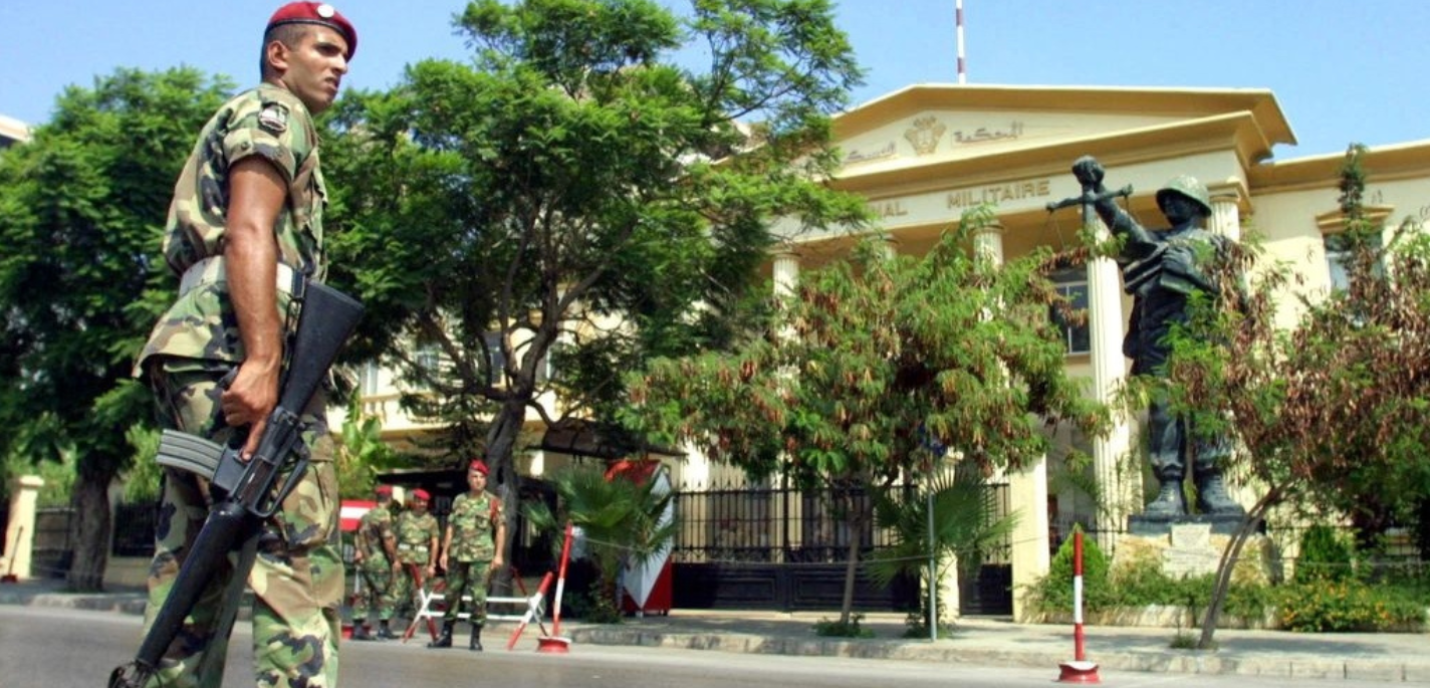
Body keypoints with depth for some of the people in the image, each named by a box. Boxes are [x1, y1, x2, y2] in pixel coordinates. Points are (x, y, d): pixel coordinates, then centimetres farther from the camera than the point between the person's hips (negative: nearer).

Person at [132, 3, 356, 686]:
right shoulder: (273, 111, 5)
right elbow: (249, 234, -12)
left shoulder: (233, 123, 35)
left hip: (191, 351, 10)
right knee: (298, 553, -18)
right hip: (232, 347, -10)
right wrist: (262, 361, -23)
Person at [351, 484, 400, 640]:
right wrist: (394, 559, -12)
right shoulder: (383, 515, -12)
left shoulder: (367, 515, 14)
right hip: (380, 561, -8)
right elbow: (388, 540, -17)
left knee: (365, 594, 10)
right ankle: (384, 629, 1)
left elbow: (361, 537, 17)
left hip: (365, 560, 8)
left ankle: (358, 628, 8)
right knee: (387, 594, 1)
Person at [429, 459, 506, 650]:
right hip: (457, 555, 4)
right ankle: (445, 635, 17)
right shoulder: (459, 500, 12)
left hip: (481, 556, -4)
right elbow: (451, 527, 14)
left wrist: (498, 554, -8)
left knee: (478, 595, -4)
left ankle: (476, 638, 4)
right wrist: (445, 551, 8)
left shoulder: (493, 502, 1)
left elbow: (501, 528, -1)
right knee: (452, 593, 8)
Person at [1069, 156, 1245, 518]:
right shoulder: (1152, 240, 29)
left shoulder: (1216, 244, 24)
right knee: (1163, 411, -7)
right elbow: (1125, 228, 9)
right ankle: (1170, 490, -11)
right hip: (1158, 340, 2)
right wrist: (1095, 191, -3)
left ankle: (1211, 486, -10)